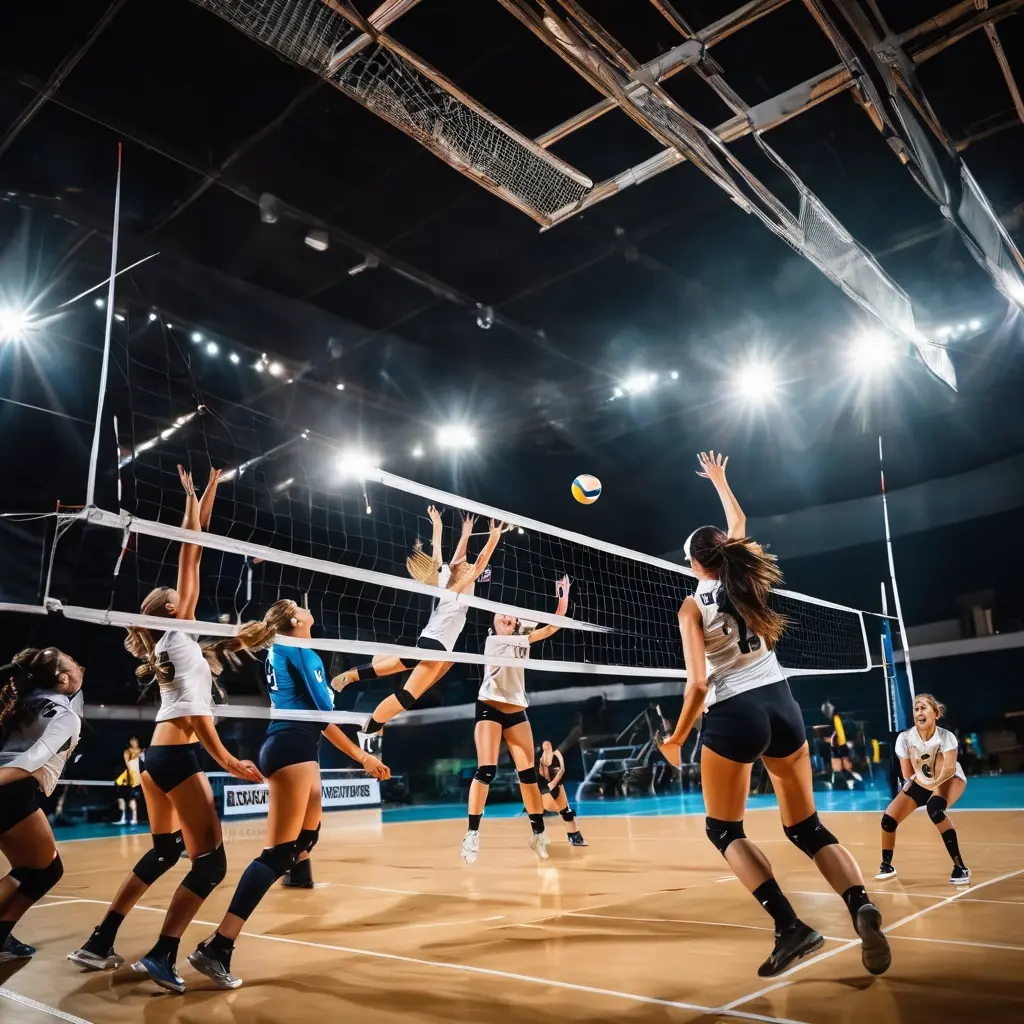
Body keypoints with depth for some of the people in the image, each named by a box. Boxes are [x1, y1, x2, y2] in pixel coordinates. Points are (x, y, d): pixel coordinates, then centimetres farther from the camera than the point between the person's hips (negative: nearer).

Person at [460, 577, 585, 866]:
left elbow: (554, 626, 5)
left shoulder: (522, 640, 12)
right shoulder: (492, 640, -1)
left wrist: (564, 596, -1)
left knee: (529, 772, 2)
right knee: (486, 770, -15)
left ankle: (538, 832, 11)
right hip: (490, 708, -5)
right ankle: (472, 833, -11)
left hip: (516, 712, 5)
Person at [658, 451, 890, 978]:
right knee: (806, 826, 13)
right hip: (782, 705, 5)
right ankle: (862, 906, -13)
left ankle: (789, 925, -7)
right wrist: (719, 481, 40)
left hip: (733, 716, -5)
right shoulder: (745, 578, 6)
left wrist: (676, 739, -1)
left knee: (723, 829, 11)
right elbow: (739, 526, 27)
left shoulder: (693, 605, -6)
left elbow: (699, 683, -12)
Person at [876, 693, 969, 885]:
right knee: (888, 818, -9)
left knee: (935, 808, -37)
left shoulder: (945, 736, -27)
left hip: (950, 780, -3)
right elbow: (908, 775, -11)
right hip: (920, 783, 4)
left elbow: (950, 769, -39)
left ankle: (960, 867, -25)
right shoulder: (904, 738, -21)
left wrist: (935, 783, -49)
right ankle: (887, 866, 16)